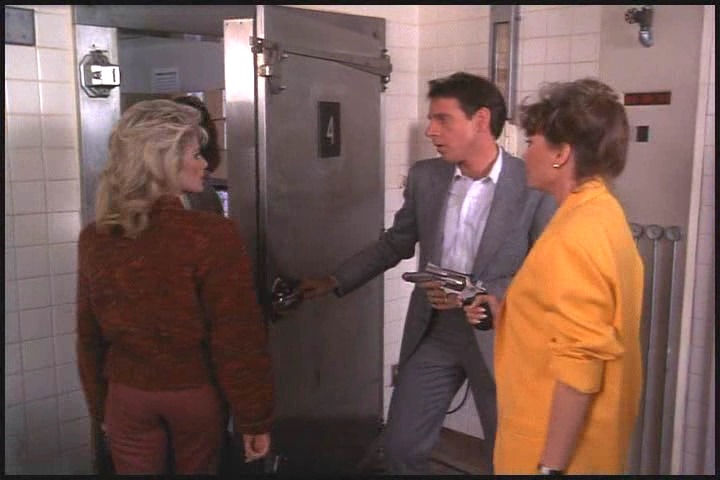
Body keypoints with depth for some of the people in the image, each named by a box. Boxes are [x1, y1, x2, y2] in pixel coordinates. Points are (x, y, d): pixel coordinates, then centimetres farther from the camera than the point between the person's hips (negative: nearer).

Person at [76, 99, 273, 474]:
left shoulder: (94, 239, -7)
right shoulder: (212, 235, -21)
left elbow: (90, 337, 3)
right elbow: (238, 341, -19)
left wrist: (99, 407, 16)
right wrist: (255, 418, -7)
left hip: (127, 396, 3)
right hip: (197, 395, -2)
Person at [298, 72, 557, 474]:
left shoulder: (536, 186, -15)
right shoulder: (425, 177, -1)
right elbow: (395, 243, 11)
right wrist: (336, 281, 7)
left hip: (499, 338, -3)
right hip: (433, 331, 4)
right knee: (402, 446, 11)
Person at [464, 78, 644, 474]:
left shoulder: (575, 237, -25)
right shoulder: (602, 213, 5)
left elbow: (580, 365, -27)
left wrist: (551, 465, -22)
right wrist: (501, 308, 6)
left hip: (557, 446, -9)